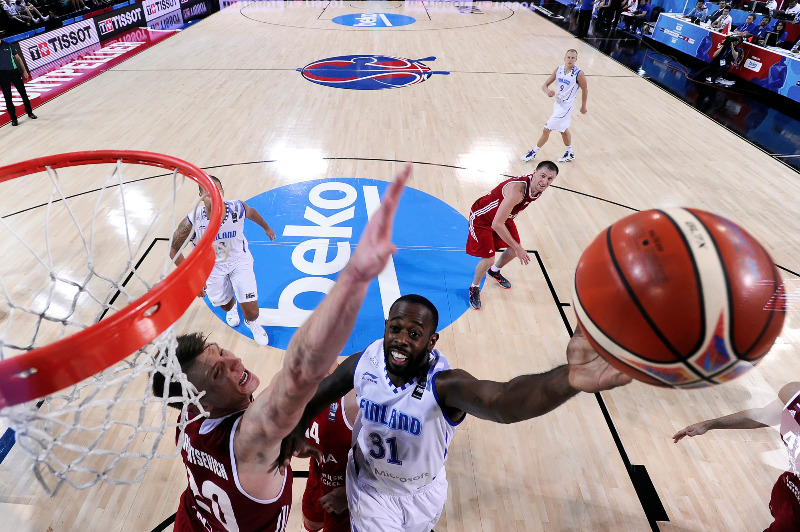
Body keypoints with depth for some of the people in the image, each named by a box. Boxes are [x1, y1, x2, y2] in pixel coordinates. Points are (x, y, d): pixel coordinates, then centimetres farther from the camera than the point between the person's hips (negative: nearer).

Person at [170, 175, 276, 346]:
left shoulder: (238, 208, -27)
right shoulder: (192, 222, -30)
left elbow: (252, 213, 0)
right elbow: (174, 250, -15)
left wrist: (266, 228, 20)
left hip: (240, 260, 0)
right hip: (212, 266, 1)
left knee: (251, 310, -6)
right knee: (224, 303, 22)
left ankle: (251, 323, 34)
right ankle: (231, 308, 64)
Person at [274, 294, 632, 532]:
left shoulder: (445, 384, -36)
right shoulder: (364, 362, -25)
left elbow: (502, 401, -59)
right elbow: (321, 392, -3)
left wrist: (568, 380, -79)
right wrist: (297, 427, -23)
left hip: (422, 492, 0)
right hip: (369, 485, 0)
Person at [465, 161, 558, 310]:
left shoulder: (538, 187, -12)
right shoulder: (517, 190, -40)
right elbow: (496, 225, -39)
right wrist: (517, 247, -33)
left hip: (503, 216, 8)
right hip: (481, 217, -8)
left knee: (514, 250, 14)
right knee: (488, 259, -12)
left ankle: (494, 271, 45)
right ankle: (474, 288, 19)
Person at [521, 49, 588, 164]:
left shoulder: (579, 74, -19)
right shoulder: (559, 70, -3)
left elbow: (585, 90, -6)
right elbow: (545, 85, -4)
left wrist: (583, 106, 4)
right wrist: (547, 91, -28)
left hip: (566, 106, -8)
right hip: (557, 103, 8)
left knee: (546, 130, -5)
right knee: (564, 130, 23)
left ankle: (533, 153, 12)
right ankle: (570, 154, 41)